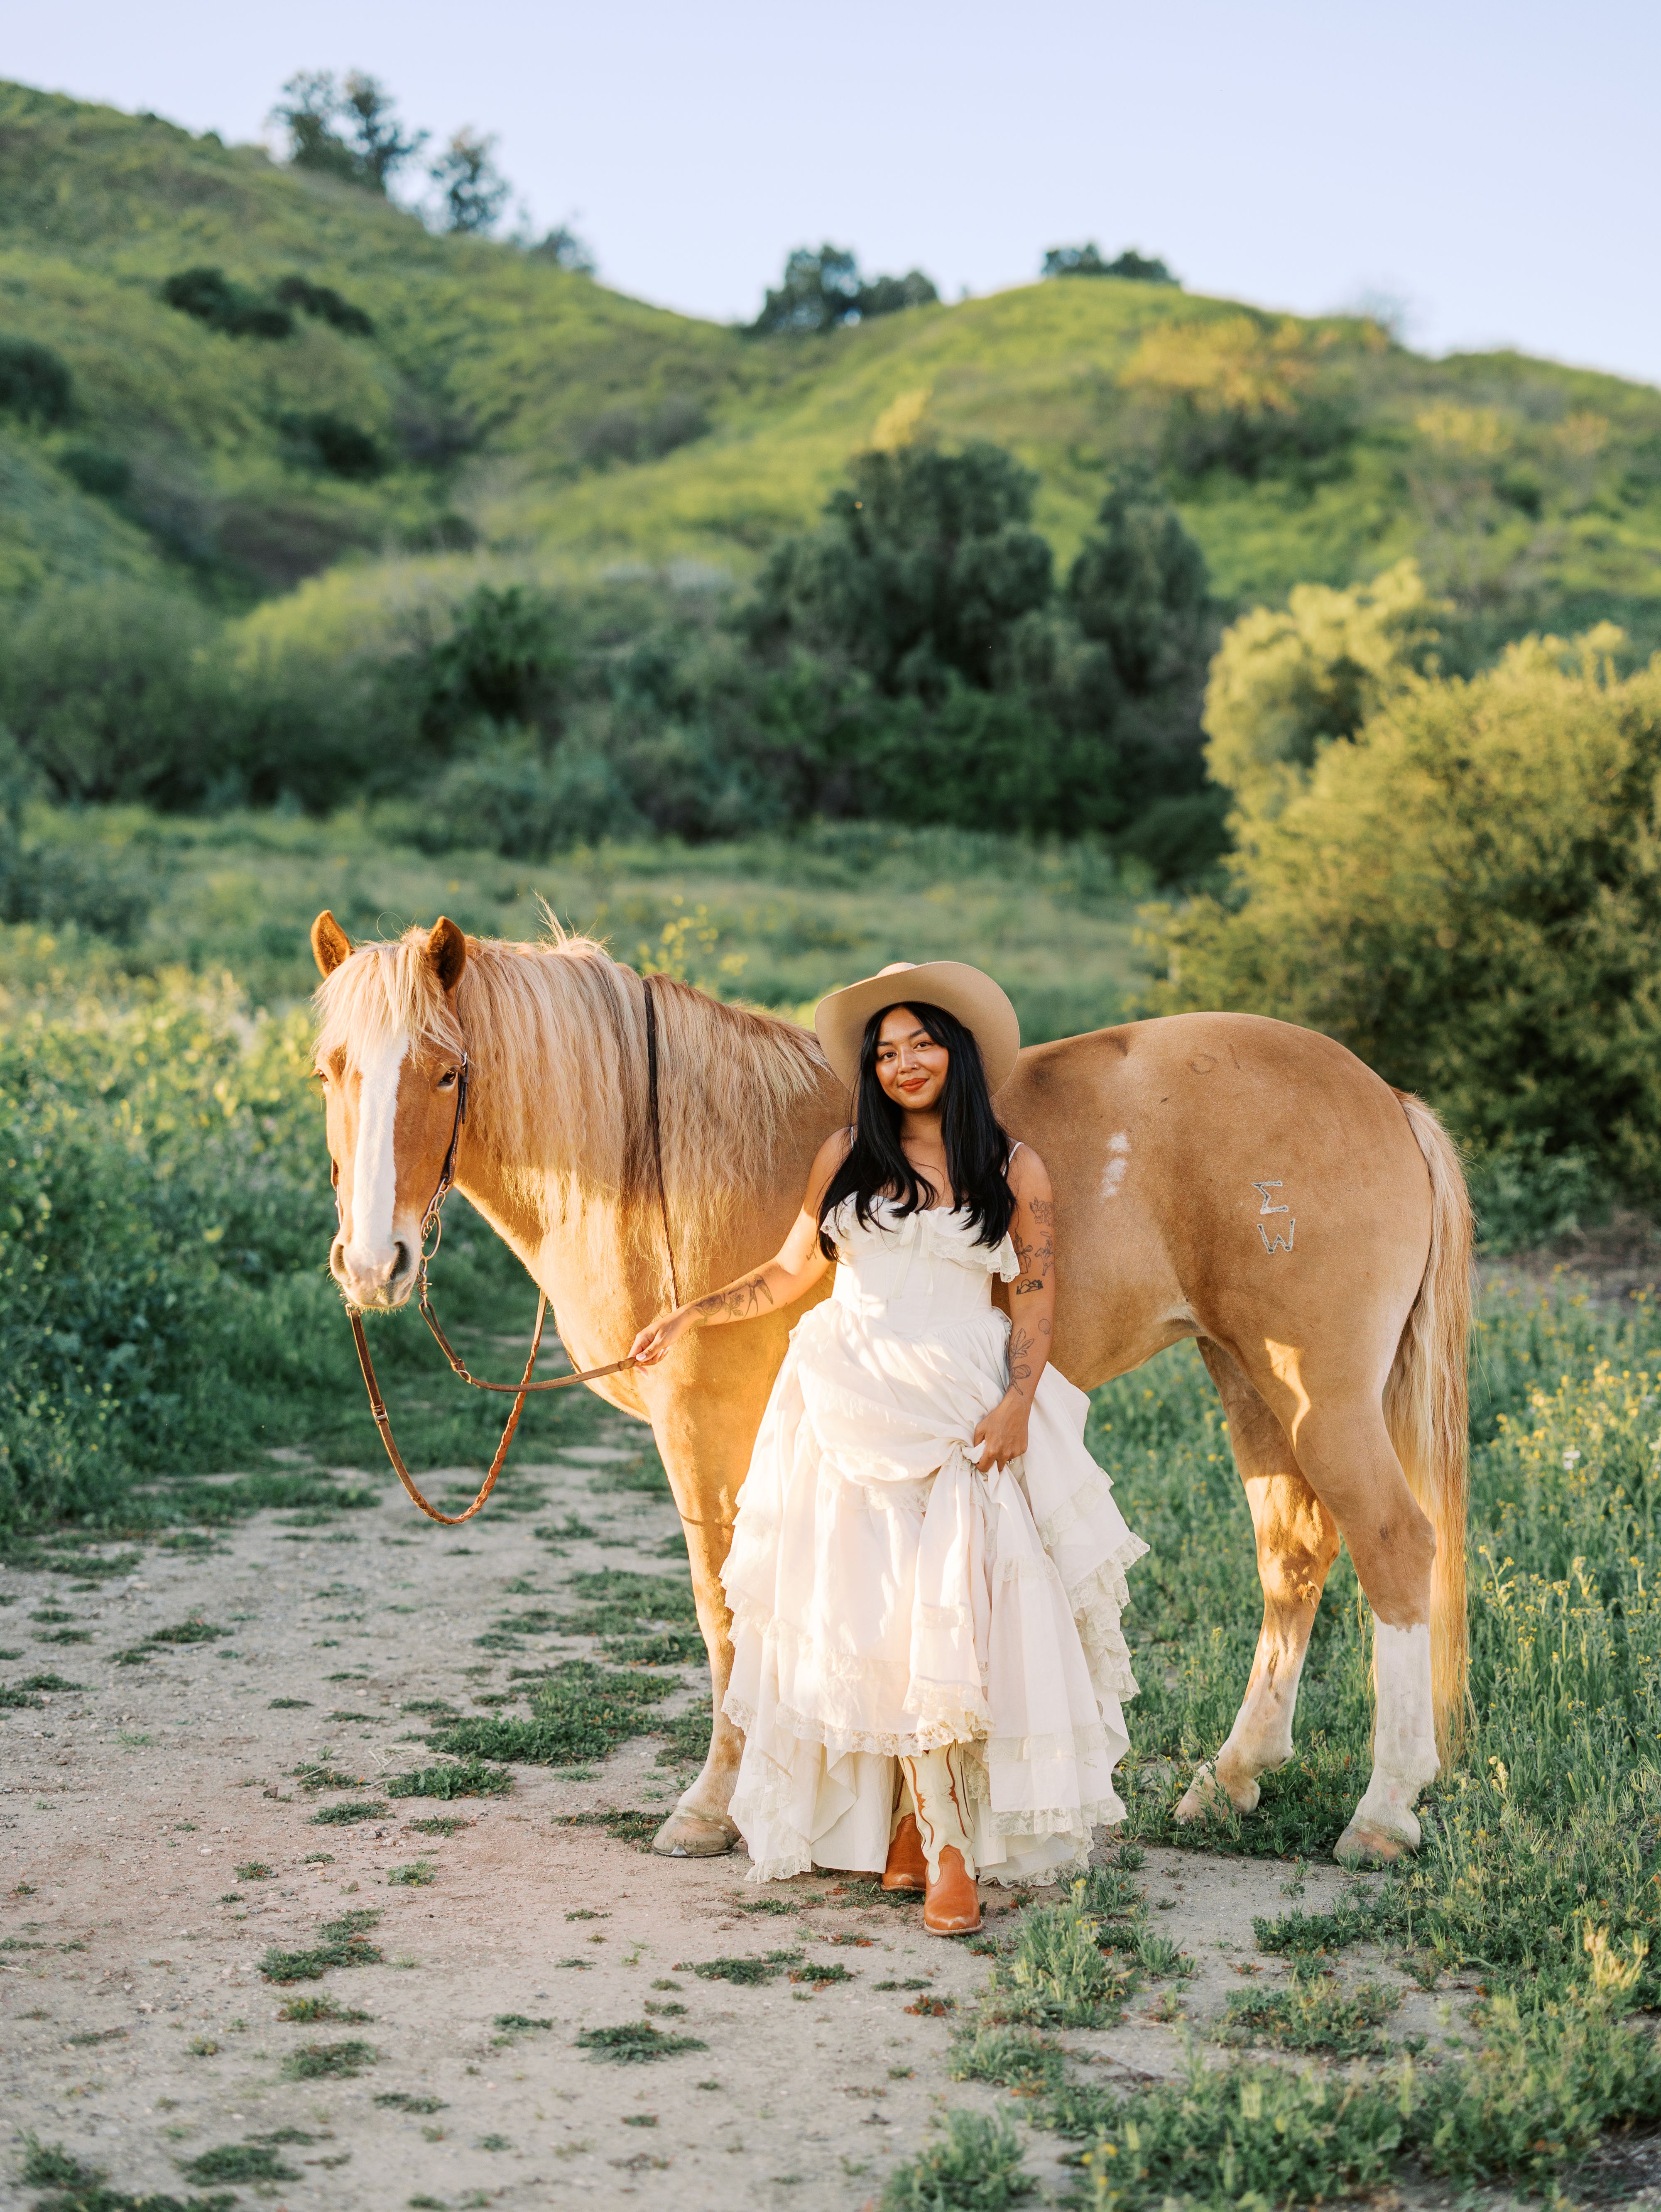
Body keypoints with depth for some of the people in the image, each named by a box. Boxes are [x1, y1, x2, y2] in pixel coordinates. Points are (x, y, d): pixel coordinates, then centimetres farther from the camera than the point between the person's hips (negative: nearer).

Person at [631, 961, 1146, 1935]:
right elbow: (790, 1272, 18)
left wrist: (1017, 1404, -11)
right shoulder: (848, 1159, 10)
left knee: (955, 1613, -12)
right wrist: (690, 1315, 14)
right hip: (852, 1408, 1)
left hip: (964, 1413, -1)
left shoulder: (1015, 1170, 5)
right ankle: (940, 1843, 3)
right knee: (863, 1612, -4)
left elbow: (1036, 1297, 2)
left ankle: (930, 1818, -3)